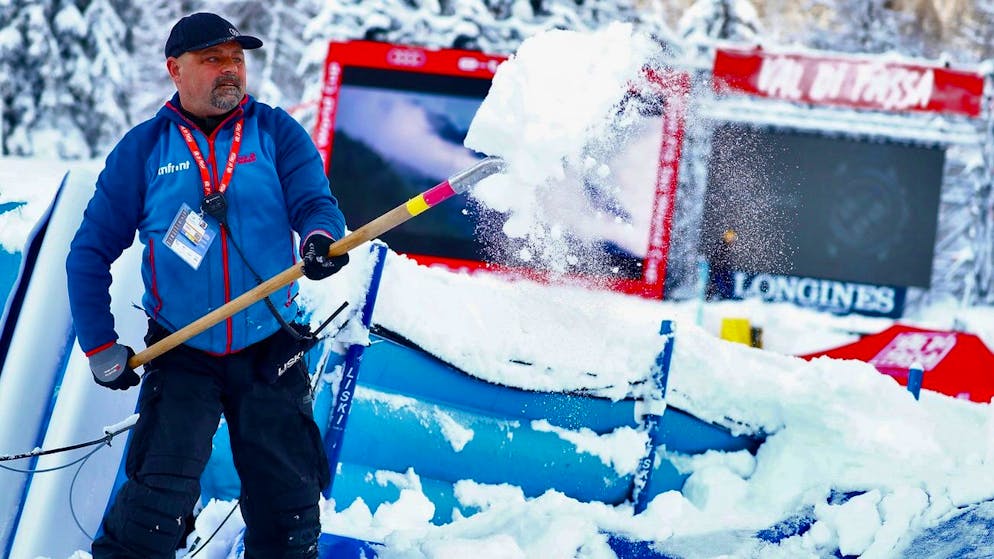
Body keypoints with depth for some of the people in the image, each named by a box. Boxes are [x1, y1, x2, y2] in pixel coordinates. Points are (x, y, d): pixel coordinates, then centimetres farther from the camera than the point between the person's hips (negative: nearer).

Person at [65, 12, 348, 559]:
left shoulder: (275, 132, 3)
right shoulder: (143, 149, 2)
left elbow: (315, 202, -8)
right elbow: (91, 252, 5)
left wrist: (321, 237, -32)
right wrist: (100, 346, -2)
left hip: (270, 352, 1)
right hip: (180, 356, -1)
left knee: (288, 503, 6)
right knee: (157, 499, -12)